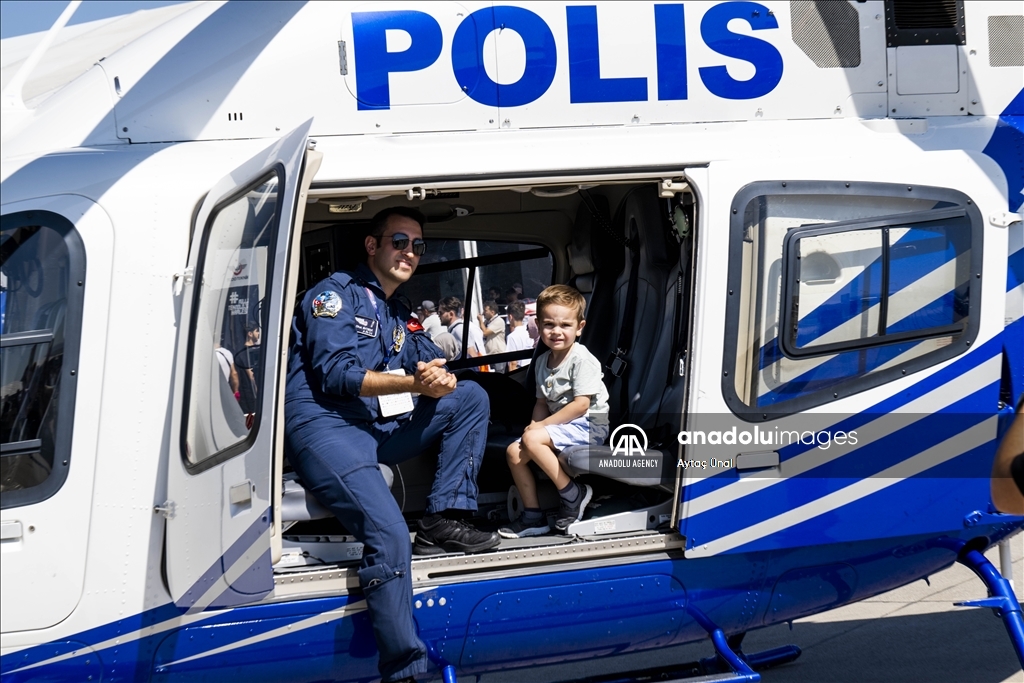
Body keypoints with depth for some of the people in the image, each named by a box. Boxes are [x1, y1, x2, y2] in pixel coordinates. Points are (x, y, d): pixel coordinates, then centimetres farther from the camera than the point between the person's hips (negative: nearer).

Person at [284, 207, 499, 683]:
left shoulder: (401, 318, 25)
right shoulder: (337, 295, -2)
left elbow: (434, 366, 14)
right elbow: (335, 374, -15)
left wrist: (440, 382, -12)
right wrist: (412, 383, -24)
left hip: (380, 428, 8)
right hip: (325, 426, -8)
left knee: (470, 397, 2)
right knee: (389, 535, -27)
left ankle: (443, 522, -5)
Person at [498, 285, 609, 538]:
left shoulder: (582, 359, -14)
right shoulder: (543, 361, 11)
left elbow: (581, 405, -20)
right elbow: (543, 402, 14)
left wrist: (542, 425, -18)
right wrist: (535, 424, -8)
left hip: (589, 425, -8)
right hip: (562, 425, 8)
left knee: (532, 440, -26)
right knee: (515, 452, -5)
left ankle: (573, 494, -16)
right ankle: (533, 516, 2)